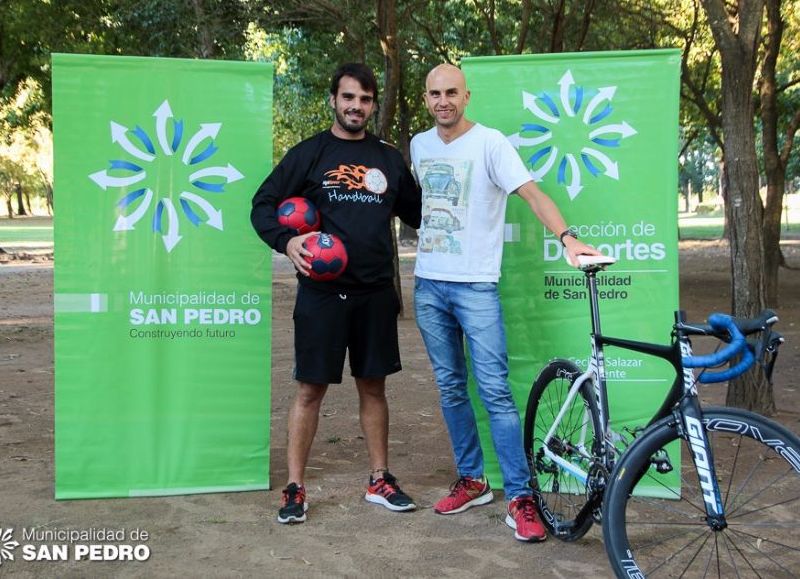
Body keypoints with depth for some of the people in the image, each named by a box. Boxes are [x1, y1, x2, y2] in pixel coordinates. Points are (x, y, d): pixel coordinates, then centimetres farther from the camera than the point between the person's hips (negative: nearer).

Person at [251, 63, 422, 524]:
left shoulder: (389, 159, 11)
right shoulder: (309, 154, 2)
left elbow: (417, 213, 20)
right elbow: (264, 205, 1)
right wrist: (287, 241, -16)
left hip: (376, 292, 3)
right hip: (321, 291, -3)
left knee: (374, 385, 11)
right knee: (312, 388, 1)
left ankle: (380, 480, 23)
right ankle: (295, 489, 10)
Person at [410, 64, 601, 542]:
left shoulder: (489, 142, -8)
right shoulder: (420, 145, 10)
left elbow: (532, 192, -19)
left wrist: (568, 237, -33)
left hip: (475, 285, -6)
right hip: (429, 285, 6)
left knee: (495, 390, -9)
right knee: (450, 388, 12)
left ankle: (521, 498, -3)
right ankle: (472, 481, 25)